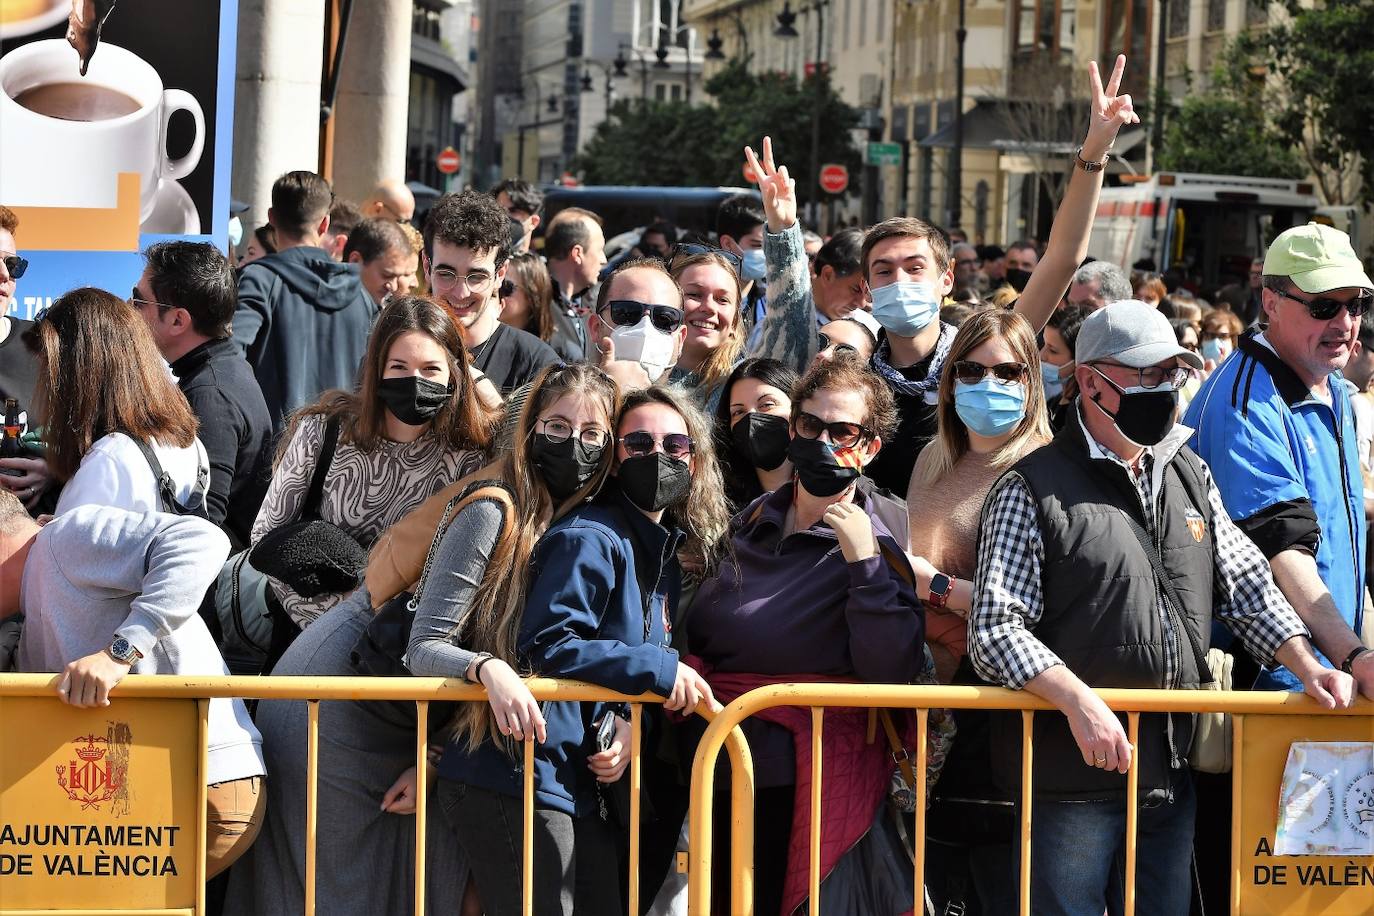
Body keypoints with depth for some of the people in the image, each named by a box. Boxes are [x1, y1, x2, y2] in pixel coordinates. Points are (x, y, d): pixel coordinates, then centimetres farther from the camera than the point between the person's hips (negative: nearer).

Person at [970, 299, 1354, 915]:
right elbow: (995, 631, -13)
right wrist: (1077, 701, -25)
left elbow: (1245, 584, 17)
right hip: (1072, 777, -6)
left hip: (1172, 771, 6)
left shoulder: (1190, 476, 14)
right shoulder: (1032, 491, -7)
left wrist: (1307, 667, 1)